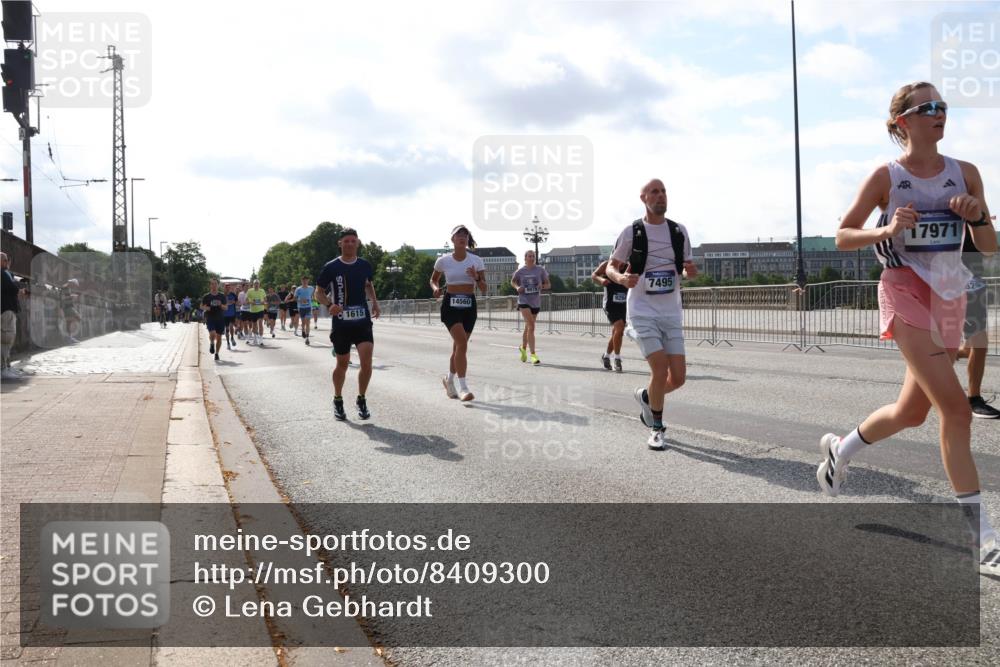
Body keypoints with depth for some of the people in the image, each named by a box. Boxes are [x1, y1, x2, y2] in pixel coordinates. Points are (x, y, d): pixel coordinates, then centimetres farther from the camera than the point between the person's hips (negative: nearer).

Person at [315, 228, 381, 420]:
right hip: (341, 323, -2)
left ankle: (361, 400, 6)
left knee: (366, 361, -13)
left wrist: (374, 302, 8)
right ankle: (338, 400, 31)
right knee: (342, 363, 9)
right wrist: (329, 305, -18)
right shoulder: (331, 267, -4)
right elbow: (319, 292, 1)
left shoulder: (364, 265, 5)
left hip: (363, 321, 2)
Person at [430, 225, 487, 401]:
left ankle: (449, 379, 36)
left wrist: (476, 277, -18)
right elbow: (433, 279, 17)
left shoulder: (476, 261, 2)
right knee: (462, 343, -19)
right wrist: (436, 288, -5)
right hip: (450, 305, -3)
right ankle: (463, 387, -18)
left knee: (459, 345, 11)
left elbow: (484, 289, 2)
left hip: (469, 305, 3)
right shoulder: (443, 260, 1)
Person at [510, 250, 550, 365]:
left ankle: (523, 348, 41)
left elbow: (548, 285, 6)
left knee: (528, 327, 16)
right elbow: (512, 281, 18)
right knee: (531, 326, -17)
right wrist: (517, 287, -3)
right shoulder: (520, 271, 0)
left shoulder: (540, 270, 2)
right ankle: (533, 354, -18)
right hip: (524, 301, -3)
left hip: (536, 302, 3)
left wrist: (542, 286, -15)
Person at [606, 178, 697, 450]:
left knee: (678, 378, -1)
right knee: (660, 369, -16)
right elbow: (611, 267, 4)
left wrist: (691, 270, -8)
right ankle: (657, 428, 6)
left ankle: (646, 397, 32)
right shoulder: (631, 232, -3)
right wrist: (621, 278, -19)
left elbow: (688, 266, 16)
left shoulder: (679, 231, 7)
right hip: (642, 312, -4)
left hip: (671, 313, 4)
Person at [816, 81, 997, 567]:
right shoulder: (886, 177, -4)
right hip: (906, 294, -6)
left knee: (913, 412, 13)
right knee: (955, 407, -16)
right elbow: (842, 237, 0)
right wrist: (887, 231, -16)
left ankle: (840, 449, 39)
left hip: (950, 299, 6)